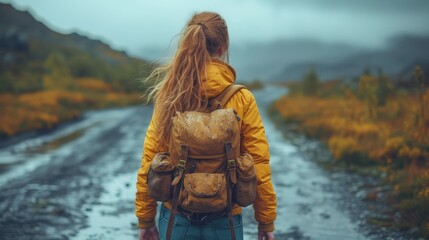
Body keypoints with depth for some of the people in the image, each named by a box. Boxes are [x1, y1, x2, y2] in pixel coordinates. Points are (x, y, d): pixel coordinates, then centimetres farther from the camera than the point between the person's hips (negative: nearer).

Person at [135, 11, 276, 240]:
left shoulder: (169, 97, -6)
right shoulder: (242, 99, -9)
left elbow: (149, 162, -3)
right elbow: (259, 165, -8)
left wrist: (145, 219, 7)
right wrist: (266, 220, 4)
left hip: (176, 218, 1)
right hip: (224, 222, -1)